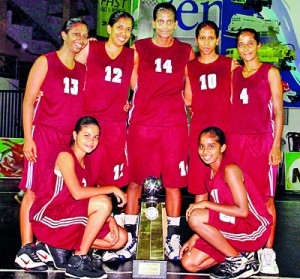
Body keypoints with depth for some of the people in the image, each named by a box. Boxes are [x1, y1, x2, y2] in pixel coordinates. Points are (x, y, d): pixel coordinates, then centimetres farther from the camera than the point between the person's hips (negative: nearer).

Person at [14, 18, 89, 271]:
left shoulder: (82, 69, 15)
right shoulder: (46, 62, 0)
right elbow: (29, 100, -4)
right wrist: (28, 138, -11)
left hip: (70, 139, 6)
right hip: (44, 134, -5)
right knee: (34, 191, -5)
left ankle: (44, 244, 15)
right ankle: (26, 249, 0)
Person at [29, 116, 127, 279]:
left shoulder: (84, 162, 14)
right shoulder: (65, 155, -13)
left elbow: (88, 200, 9)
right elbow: (77, 193, -27)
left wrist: (108, 218, -6)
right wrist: (113, 189, -19)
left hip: (67, 219, 9)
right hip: (46, 218, -9)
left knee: (121, 238, 1)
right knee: (103, 202, -28)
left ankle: (60, 246, 5)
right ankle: (78, 261, -17)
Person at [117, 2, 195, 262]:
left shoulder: (186, 51, 11)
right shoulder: (138, 48, 8)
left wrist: (186, 104, 8)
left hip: (174, 124, 1)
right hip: (142, 122, 0)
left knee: (174, 183, 2)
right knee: (135, 181, 2)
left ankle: (173, 240, 14)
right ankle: (130, 239, 13)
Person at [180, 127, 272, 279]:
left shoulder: (230, 169, -16)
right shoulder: (211, 175, 9)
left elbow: (242, 211, -22)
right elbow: (218, 212, 10)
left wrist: (206, 204, -17)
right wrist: (195, 237, 0)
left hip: (253, 229, -8)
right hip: (232, 228, 8)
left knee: (195, 217, -25)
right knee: (189, 263, -1)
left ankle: (238, 260, -8)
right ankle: (238, 254, 10)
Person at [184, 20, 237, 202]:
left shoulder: (229, 64, 7)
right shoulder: (190, 67, 12)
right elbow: (188, 100, 9)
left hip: (224, 127, -1)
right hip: (199, 128, 1)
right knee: (199, 178, 2)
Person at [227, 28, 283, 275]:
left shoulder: (270, 72, 4)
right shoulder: (234, 74, 16)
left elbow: (278, 111, -1)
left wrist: (276, 145, -8)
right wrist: (226, 141, 7)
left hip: (262, 140, -4)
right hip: (236, 140, 4)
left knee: (265, 197, -6)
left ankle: (268, 253, -2)